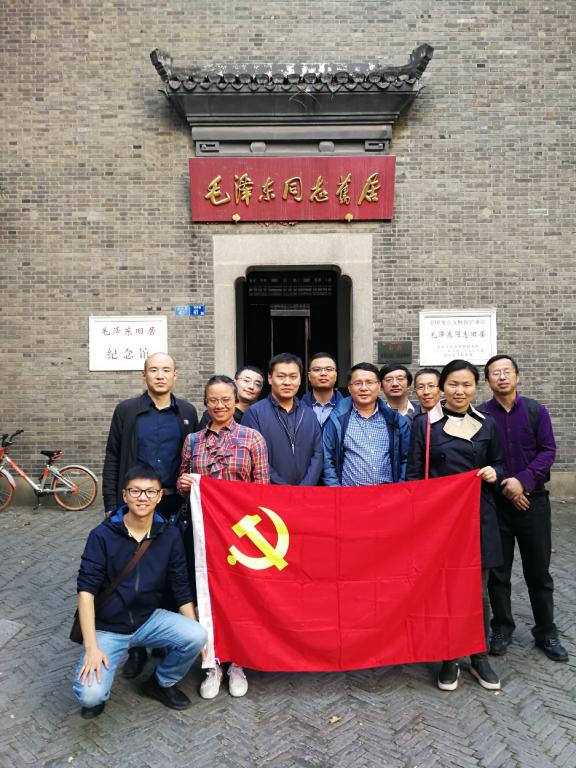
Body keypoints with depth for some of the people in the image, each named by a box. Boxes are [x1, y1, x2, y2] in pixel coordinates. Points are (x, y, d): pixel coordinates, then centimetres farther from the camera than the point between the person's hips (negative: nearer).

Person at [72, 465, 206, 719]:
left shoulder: (169, 535, -6)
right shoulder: (103, 535, -13)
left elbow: (182, 590, -1)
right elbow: (86, 590, -15)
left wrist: (194, 635, -6)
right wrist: (91, 647, -20)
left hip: (149, 620, 2)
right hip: (107, 627, -2)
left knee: (197, 636, -23)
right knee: (90, 695, -24)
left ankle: (161, 682, 8)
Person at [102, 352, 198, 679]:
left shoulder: (187, 413, 4)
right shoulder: (127, 410, 3)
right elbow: (113, 459, 4)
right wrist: (112, 504, -2)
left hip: (175, 506, 1)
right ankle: (137, 646, 18)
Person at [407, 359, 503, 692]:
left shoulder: (487, 424, 5)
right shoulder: (424, 423, -3)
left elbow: (498, 464, 15)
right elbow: (414, 473, -1)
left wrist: (494, 473, -8)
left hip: (479, 514, 2)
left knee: (479, 589, 9)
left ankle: (479, 656, 27)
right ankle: (449, 658, 23)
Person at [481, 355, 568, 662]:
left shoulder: (536, 411, 1)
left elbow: (548, 451, -5)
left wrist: (523, 481, -16)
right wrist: (502, 486, -10)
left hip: (533, 499, 1)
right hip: (495, 501, -1)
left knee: (539, 570, 10)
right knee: (498, 571, 8)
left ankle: (546, 632, 25)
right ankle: (502, 628, 24)